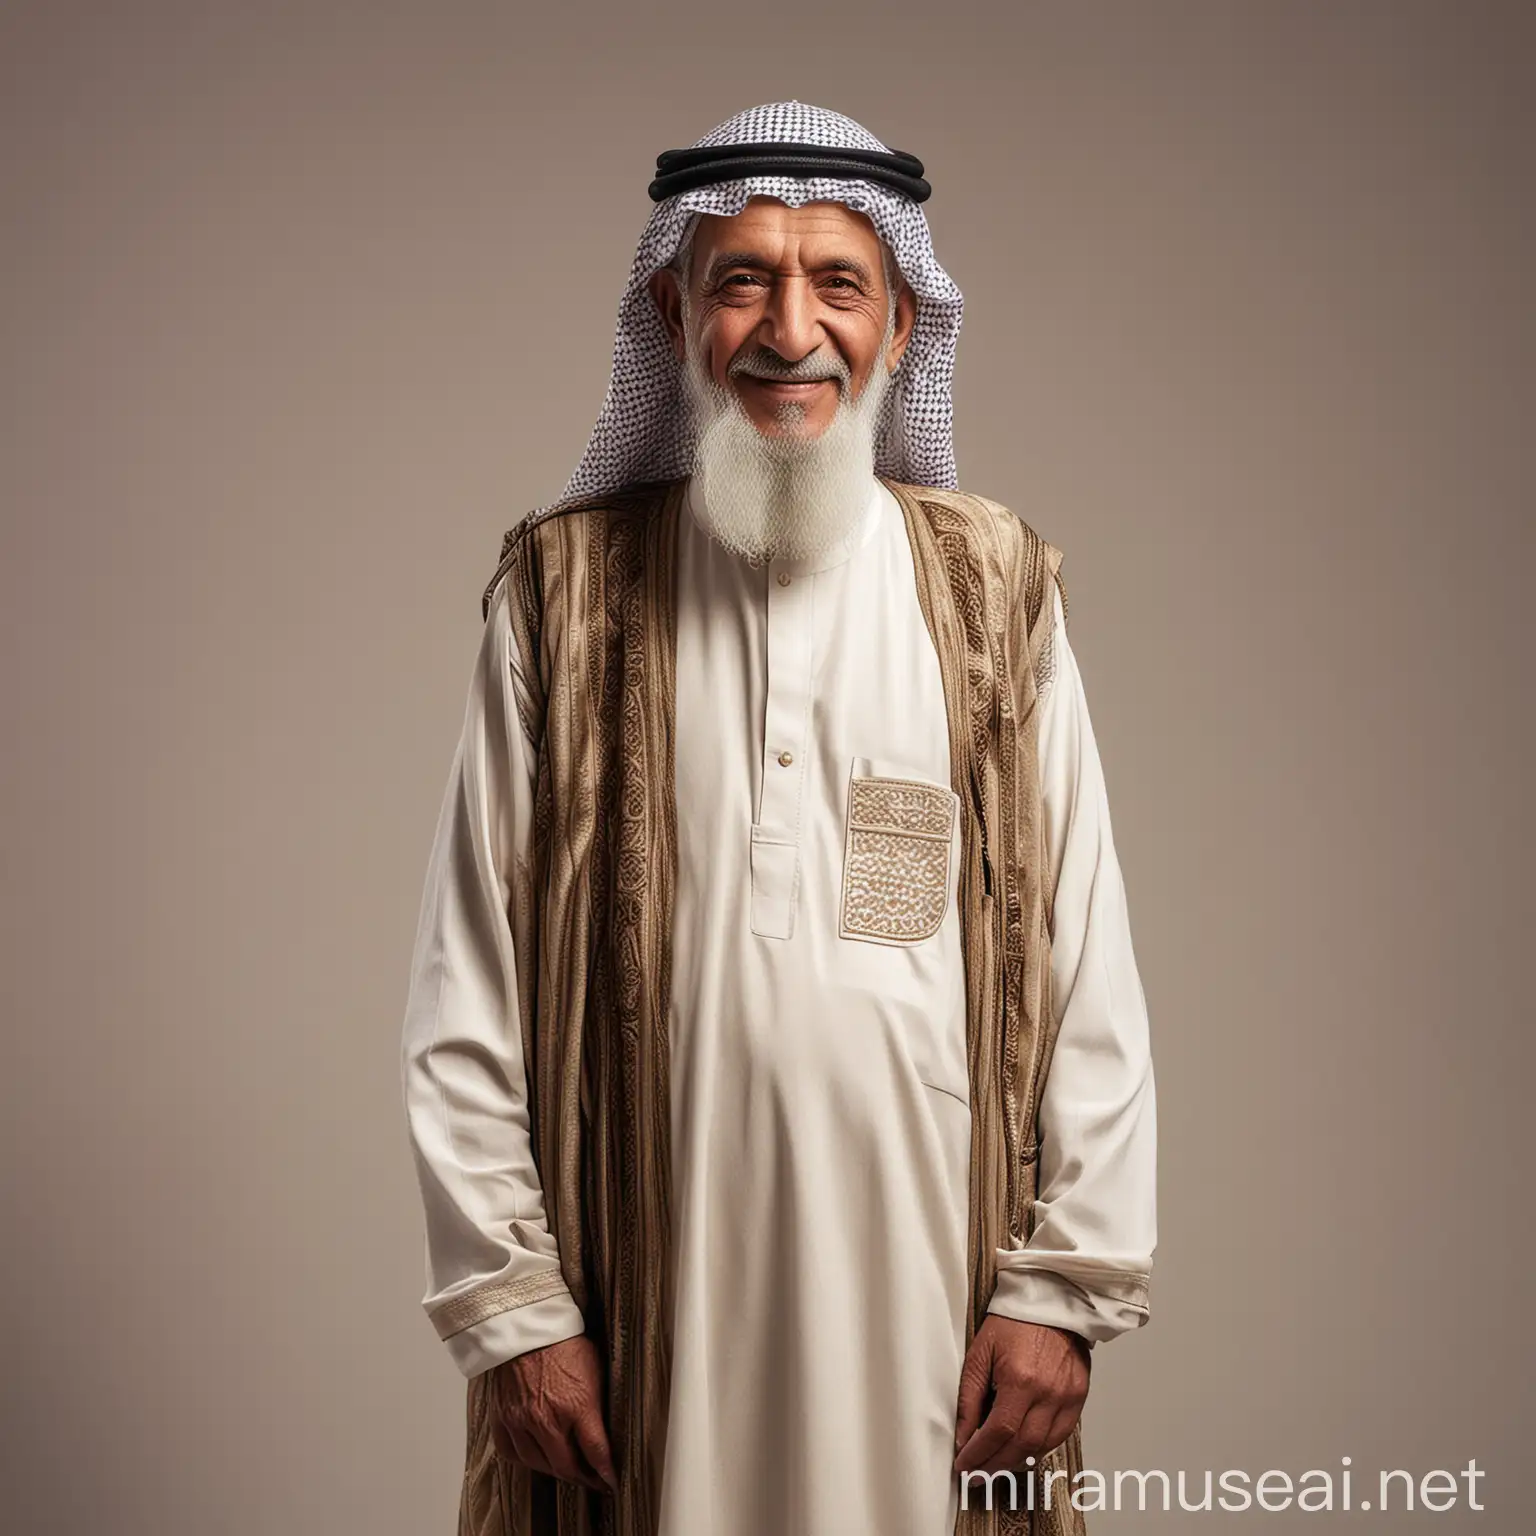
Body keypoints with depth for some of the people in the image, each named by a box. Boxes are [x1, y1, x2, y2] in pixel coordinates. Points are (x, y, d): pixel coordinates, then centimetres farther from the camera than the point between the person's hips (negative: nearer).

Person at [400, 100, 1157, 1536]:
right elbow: (465, 999, 0)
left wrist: (1065, 1288, -2)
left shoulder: (998, 592, 3)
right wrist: (512, 1303, -4)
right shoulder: (563, 595, 0)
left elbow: (1087, 976, 2)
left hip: (928, 1280, 1)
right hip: (648, 1294, 0)